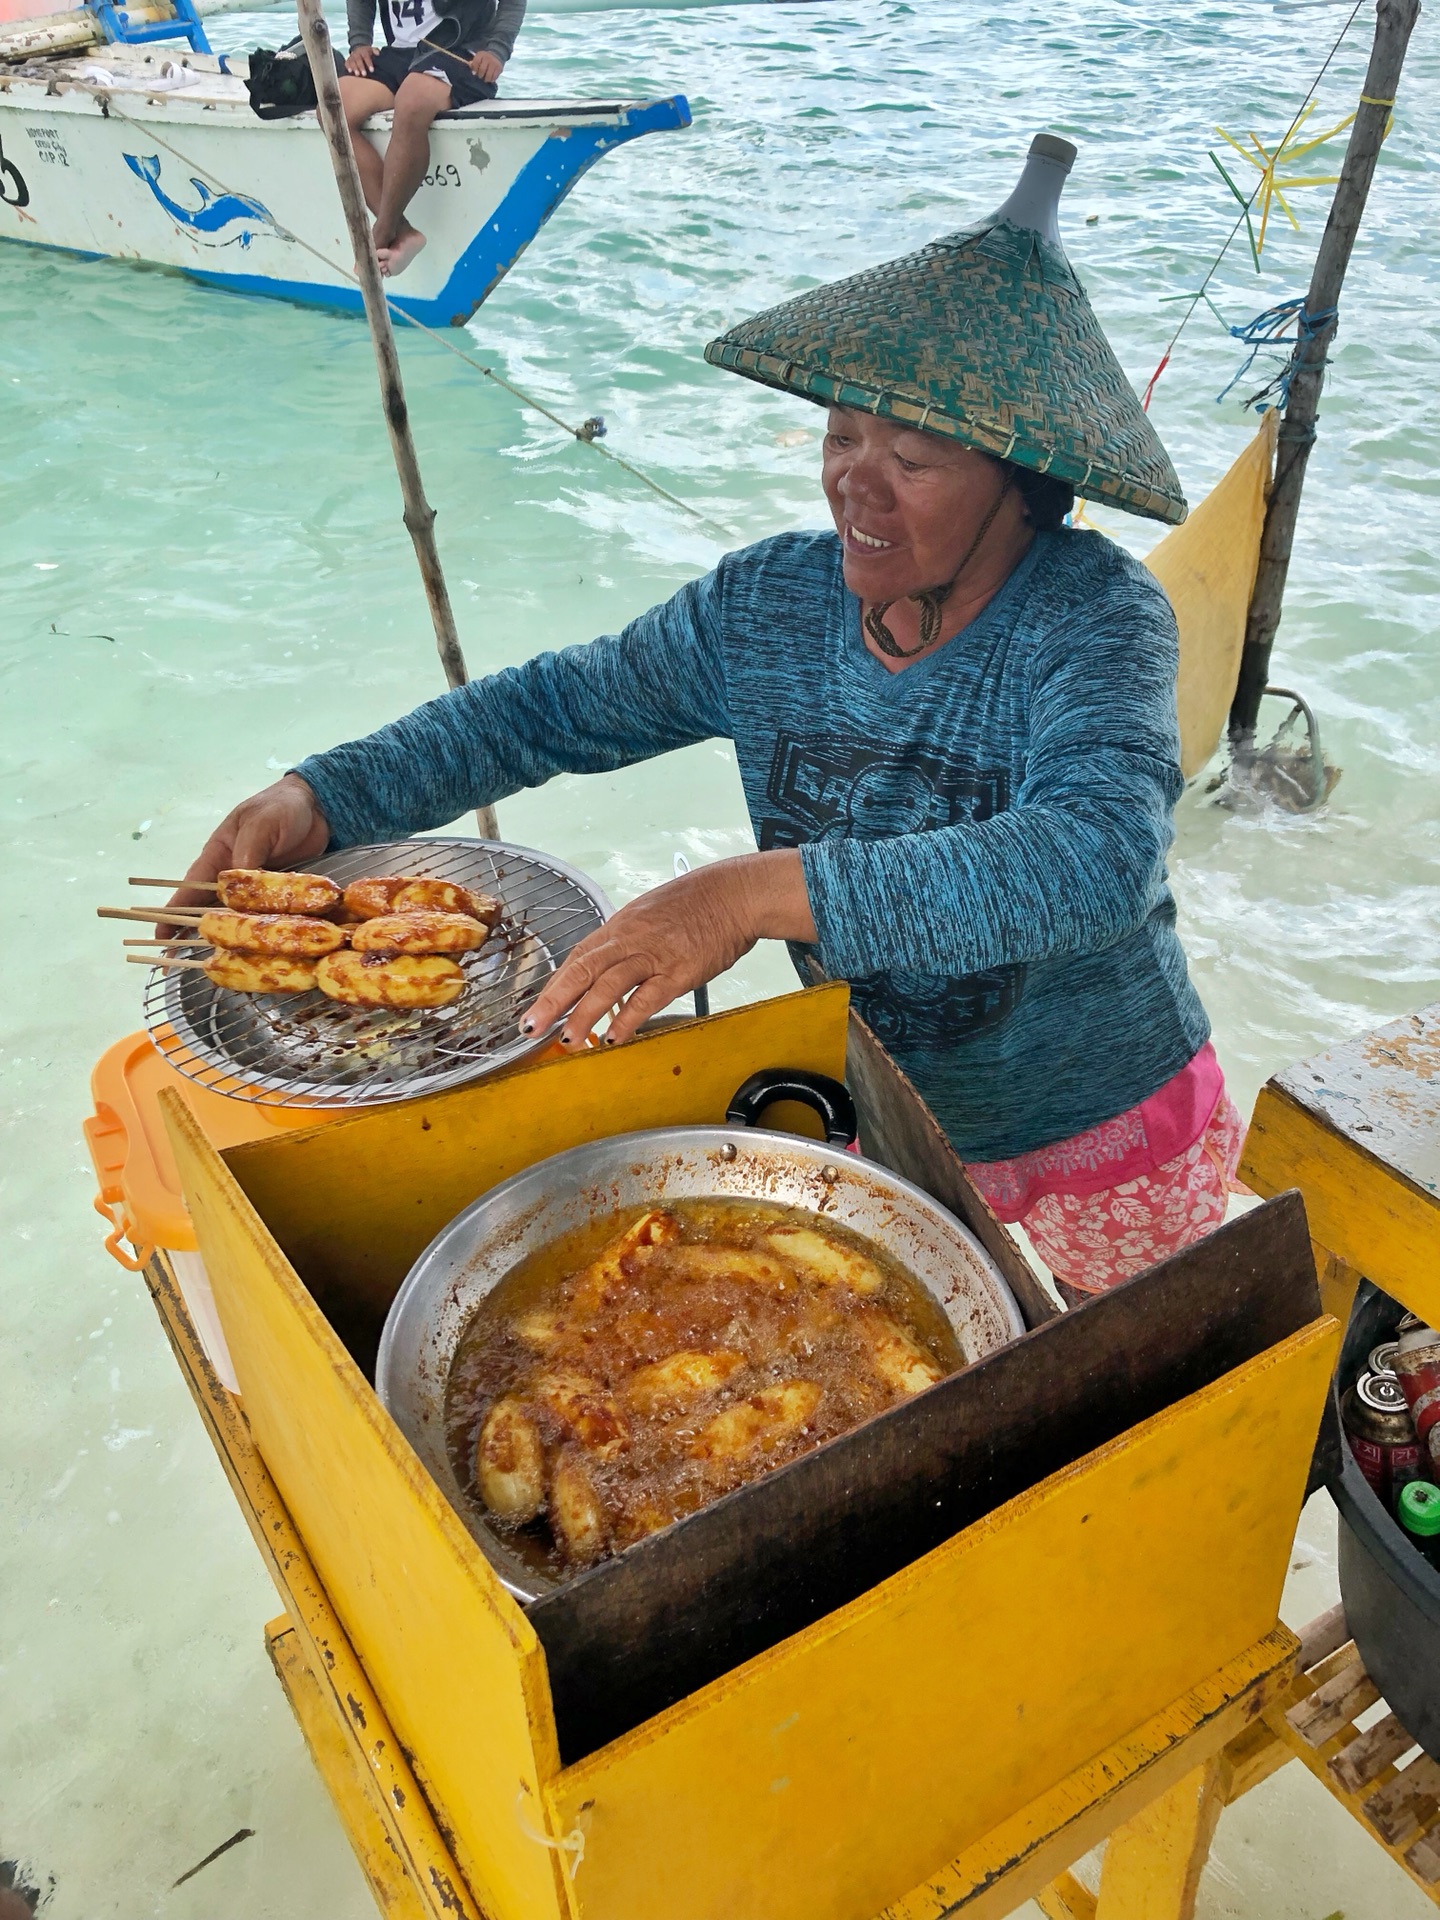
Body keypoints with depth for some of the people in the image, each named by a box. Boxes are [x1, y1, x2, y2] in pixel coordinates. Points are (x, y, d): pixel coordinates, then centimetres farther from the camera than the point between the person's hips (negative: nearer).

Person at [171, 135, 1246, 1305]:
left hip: (1108, 1154, -3)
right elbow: (550, 708, -4)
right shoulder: (768, 605, -11)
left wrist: (759, 892, -52)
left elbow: (1098, 859, -43)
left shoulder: (1095, 619, -26)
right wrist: (321, 799, -17)